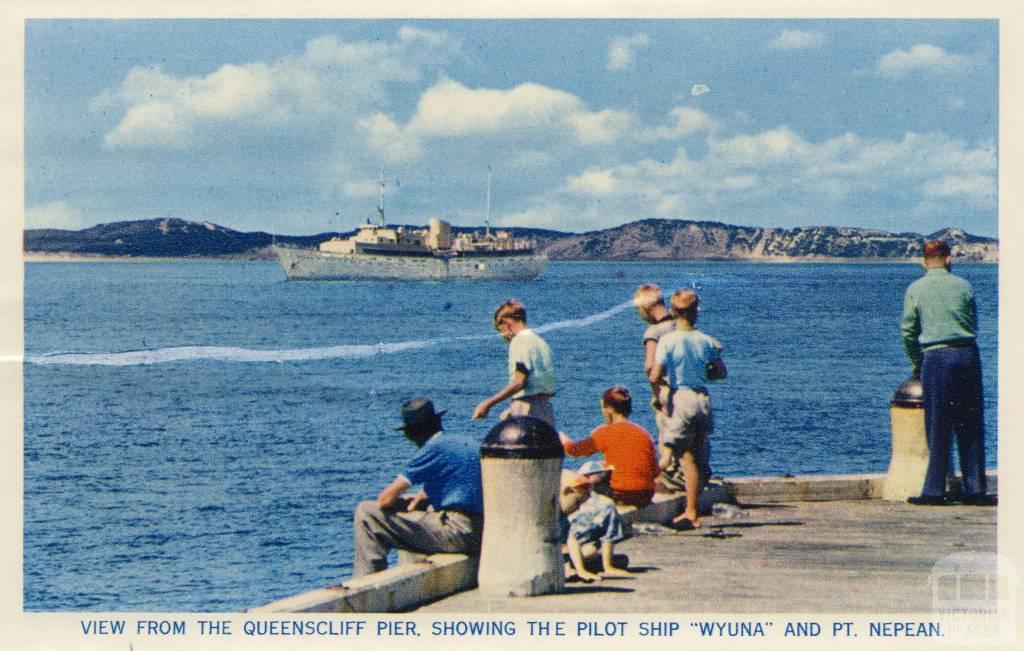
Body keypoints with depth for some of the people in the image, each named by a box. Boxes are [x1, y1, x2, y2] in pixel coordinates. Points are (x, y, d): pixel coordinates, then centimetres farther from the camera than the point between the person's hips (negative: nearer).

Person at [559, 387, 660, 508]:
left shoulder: (606, 432, -7)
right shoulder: (644, 434, 6)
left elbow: (573, 449, 0)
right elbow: (656, 472, 6)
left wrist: (560, 435, 22)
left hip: (621, 496, -5)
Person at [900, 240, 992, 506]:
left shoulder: (915, 289, 1)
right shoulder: (963, 285, 7)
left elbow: (907, 331, 2)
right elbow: (973, 325, 12)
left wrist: (916, 364, 14)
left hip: (935, 357, -2)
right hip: (967, 353, 2)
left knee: (938, 428, 2)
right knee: (971, 426, 7)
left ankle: (934, 490, 2)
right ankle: (975, 488, 8)